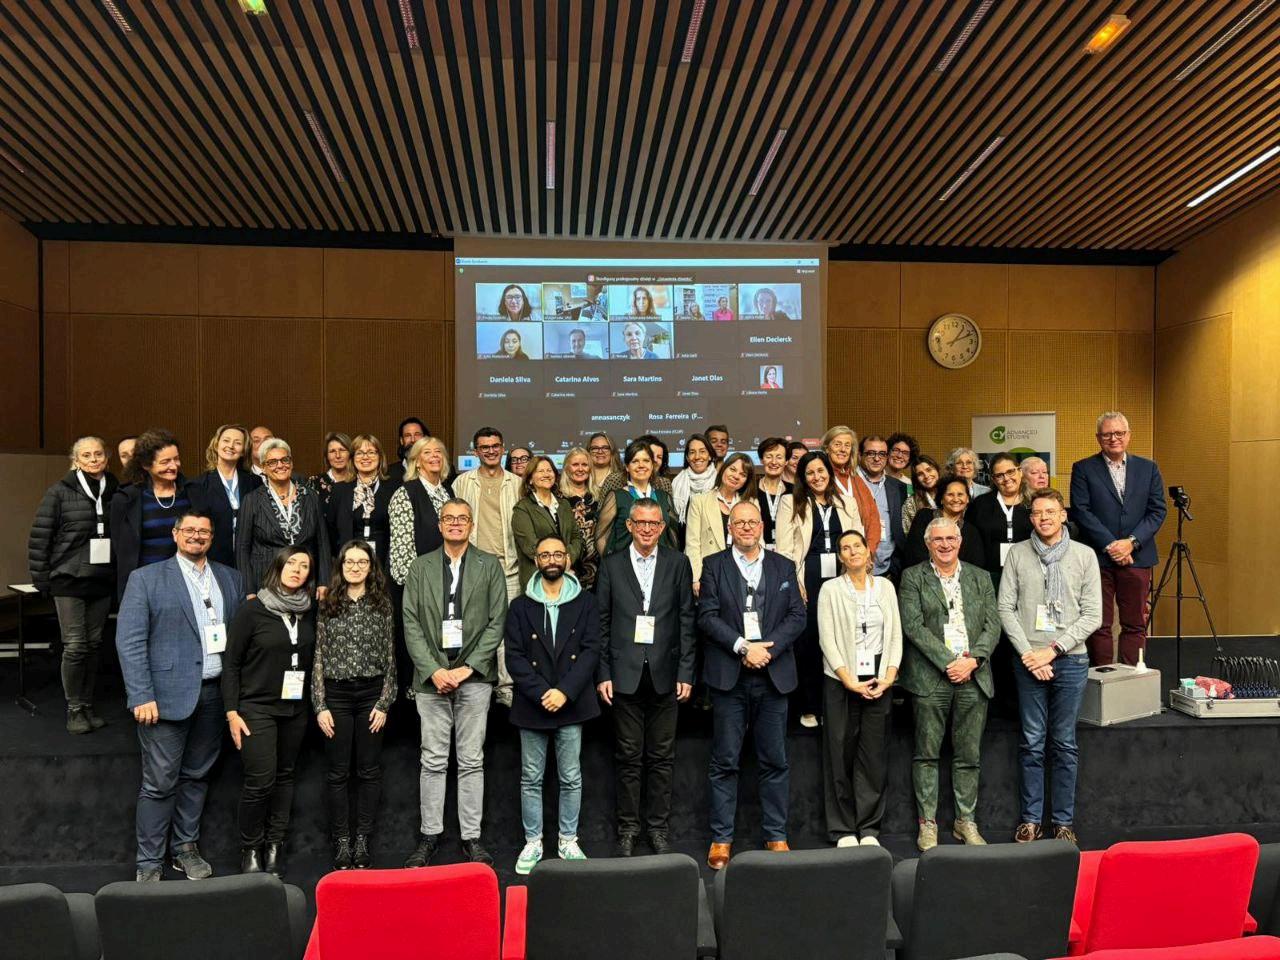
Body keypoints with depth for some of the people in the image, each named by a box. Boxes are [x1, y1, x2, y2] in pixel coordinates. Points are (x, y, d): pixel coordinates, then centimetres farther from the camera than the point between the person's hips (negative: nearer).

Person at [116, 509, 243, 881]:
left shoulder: (231, 579, 10)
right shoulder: (146, 579, -2)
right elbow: (129, 641, -7)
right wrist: (142, 697, -13)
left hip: (214, 694, 4)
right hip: (167, 695, -4)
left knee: (196, 776, 14)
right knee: (160, 783, 2)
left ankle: (186, 848, 29)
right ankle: (149, 864, 16)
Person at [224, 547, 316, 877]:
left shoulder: (309, 613, 4)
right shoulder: (252, 609, -6)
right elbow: (231, 662, -4)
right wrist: (232, 712, -8)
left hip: (295, 708, 4)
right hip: (257, 707, -4)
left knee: (285, 776, 8)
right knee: (260, 780, -8)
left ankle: (274, 846, 20)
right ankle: (250, 849, 11)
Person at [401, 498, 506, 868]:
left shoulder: (490, 565, 5)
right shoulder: (420, 567, 8)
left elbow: (497, 622, 0)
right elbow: (411, 623, 2)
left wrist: (468, 667, -9)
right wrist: (433, 670, -8)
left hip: (474, 675, -1)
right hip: (431, 676, 1)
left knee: (472, 761, 5)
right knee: (433, 761, 7)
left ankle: (471, 836, 15)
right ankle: (430, 834, 19)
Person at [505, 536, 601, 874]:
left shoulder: (584, 603, 3)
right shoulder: (521, 606, 3)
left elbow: (591, 650, -4)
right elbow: (514, 656, -3)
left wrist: (565, 692, -14)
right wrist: (541, 693, -14)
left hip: (571, 704, 0)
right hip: (531, 705, 0)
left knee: (571, 778, 7)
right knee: (531, 779, 8)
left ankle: (568, 841, 21)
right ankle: (532, 843, 20)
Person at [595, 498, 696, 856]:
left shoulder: (678, 563, 4)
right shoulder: (611, 564, 3)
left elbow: (686, 620, 3)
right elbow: (601, 622, 3)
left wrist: (685, 672, -2)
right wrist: (603, 673, -2)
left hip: (664, 673, 1)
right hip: (625, 673, 0)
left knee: (662, 757, 8)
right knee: (628, 756, 7)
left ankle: (659, 826, 20)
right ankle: (628, 827, 20)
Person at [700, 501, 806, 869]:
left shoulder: (784, 567, 11)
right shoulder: (714, 565, 5)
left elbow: (797, 616, 3)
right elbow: (707, 616, -5)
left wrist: (767, 649, -10)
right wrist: (743, 647, -15)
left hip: (773, 674, 2)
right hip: (728, 676, -2)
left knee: (775, 761, 8)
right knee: (724, 762, 4)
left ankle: (776, 835, 20)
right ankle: (721, 838, 14)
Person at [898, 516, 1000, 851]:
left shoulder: (980, 577, 14)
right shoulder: (912, 577, 3)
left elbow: (992, 625, 7)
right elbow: (913, 626, -7)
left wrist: (973, 660, -9)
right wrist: (949, 663, -13)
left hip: (973, 677, 3)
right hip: (930, 678, -3)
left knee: (969, 755, 8)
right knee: (926, 754, 2)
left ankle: (966, 820, 20)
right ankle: (927, 823, 12)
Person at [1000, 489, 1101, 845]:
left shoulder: (1085, 555, 2)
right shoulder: (1017, 554, 2)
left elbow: (1092, 615, -1)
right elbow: (1006, 608, 1)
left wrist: (1053, 650, -9)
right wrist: (1029, 653, -8)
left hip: (1070, 660, 0)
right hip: (1028, 661, 0)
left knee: (1065, 745, 7)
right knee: (1031, 744, 5)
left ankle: (1064, 821, 17)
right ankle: (1030, 819, 15)